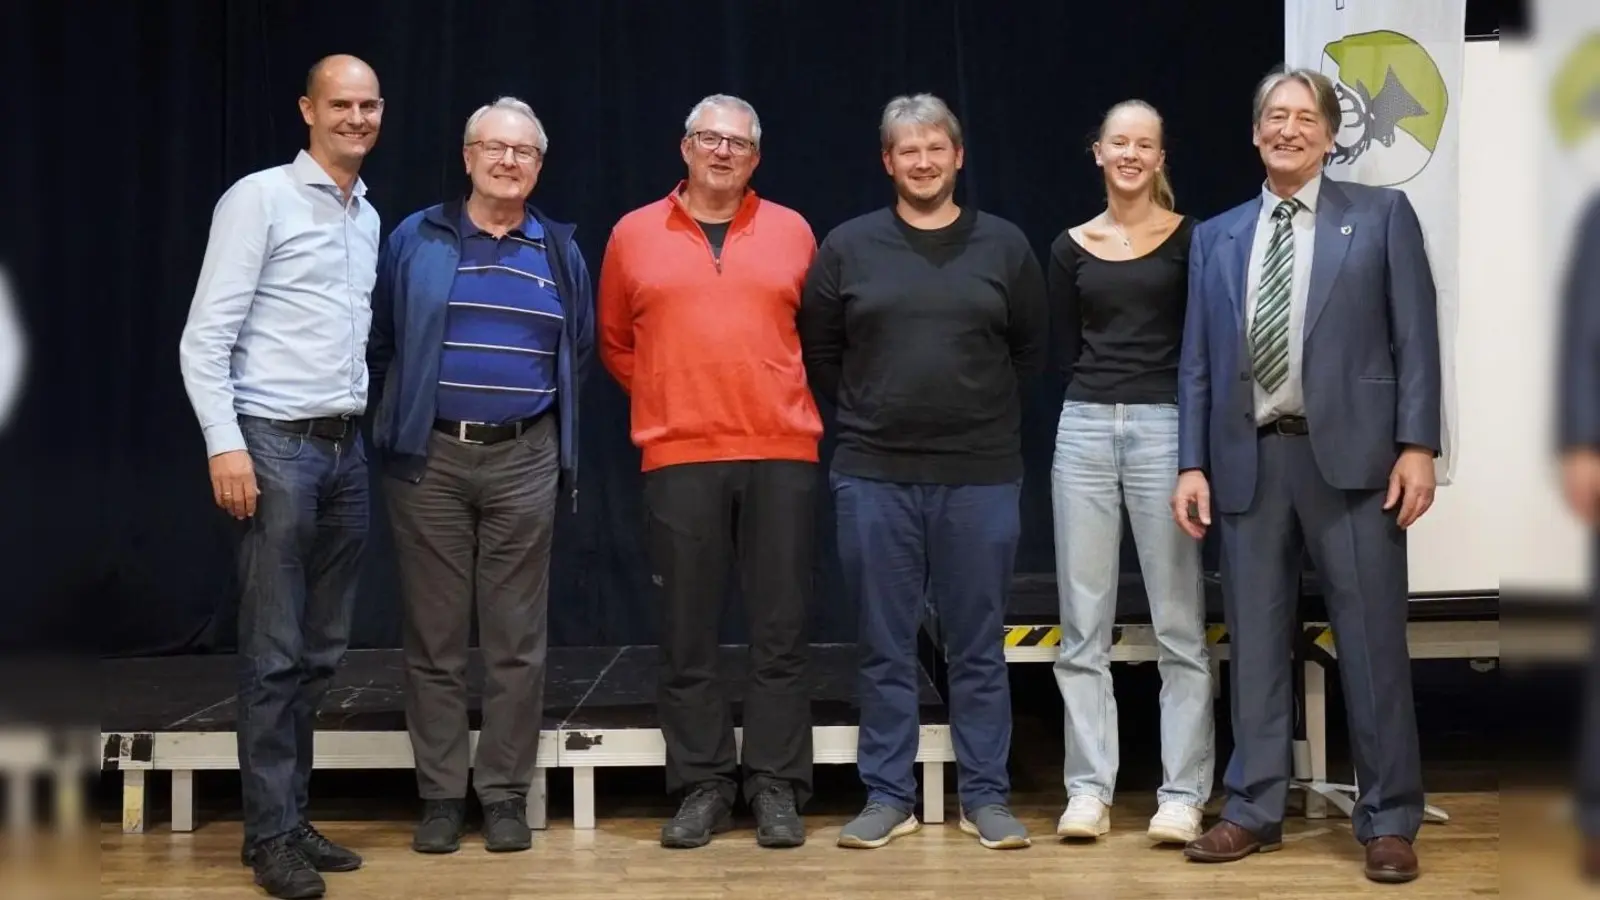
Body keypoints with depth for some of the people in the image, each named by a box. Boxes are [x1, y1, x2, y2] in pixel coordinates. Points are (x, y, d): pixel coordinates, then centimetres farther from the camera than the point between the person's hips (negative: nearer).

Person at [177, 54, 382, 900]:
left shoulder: (369, 218, 15)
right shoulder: (259, 198, -6)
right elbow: (205, 337, -10)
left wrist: (368, 426, 12)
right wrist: (224, 444, -17)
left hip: (345, 448, 7)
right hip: (275, 445, -7)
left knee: (320, 651, 10)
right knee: (274, 652, -3)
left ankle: (294, 817, 19)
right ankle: (270, 832, 6)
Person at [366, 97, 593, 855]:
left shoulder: (561, 252, 9)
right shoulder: (414, 240, 4)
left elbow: (579, 354, 14)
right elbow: (379, 344, 7)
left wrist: (556, 430, 9)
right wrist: (405, 412, 6)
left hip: (523, 461, 1)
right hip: (428, 458, -1)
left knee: (516, 641, 3)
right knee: (433, 638, 3)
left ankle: (506, 795, 12)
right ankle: (440, 795, 12)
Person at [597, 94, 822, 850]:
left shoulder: (792, 232, 8)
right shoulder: (634, 235, 8)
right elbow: (614, 343, 15)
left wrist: (777, 403, 9)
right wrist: (670, 400, 9)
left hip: (781, 454, 0)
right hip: (678, 458, 0)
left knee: (780, 631, 2)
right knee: (686, 634, 3)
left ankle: (776, 788, 10)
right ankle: (703, 783, 13)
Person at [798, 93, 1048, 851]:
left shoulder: (1004, 246, 5)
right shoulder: (847, 247, 3)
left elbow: (1030, 350, 12)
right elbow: (818, 352, 10)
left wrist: (980, 412, 11)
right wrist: (868, 416, 9)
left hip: (981, 476, 0)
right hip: (874, 475, 0)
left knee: (979, 646, 6)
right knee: (885, 648, 6)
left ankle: (986, 797, 16)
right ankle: (887, 795, 16)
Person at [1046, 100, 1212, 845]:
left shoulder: (1189, 239, 2)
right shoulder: (1070, 248, 9)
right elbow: (1066, 353, 13)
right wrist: (1100, 393, 4)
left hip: (1164, 428, -3)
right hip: (1084, 430, 3)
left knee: (1179, 624, 0)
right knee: (1083, 626, 4)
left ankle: (1183, 792, 7)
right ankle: (1088, 789, 11)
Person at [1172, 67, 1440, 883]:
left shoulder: (1381, 215, 6)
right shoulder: (1216, 238, 14)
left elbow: (1415, 337, 1)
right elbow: (1197, 362, 12)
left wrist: (1416, 445, -9)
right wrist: (1192, 463, 4)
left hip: (1349, 454, -3)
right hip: (1249, 458, 3)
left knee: (1372, 641, 0)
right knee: (1254, 644, 7)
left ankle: (1388, 821, 9)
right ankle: (1254, 810, 16)